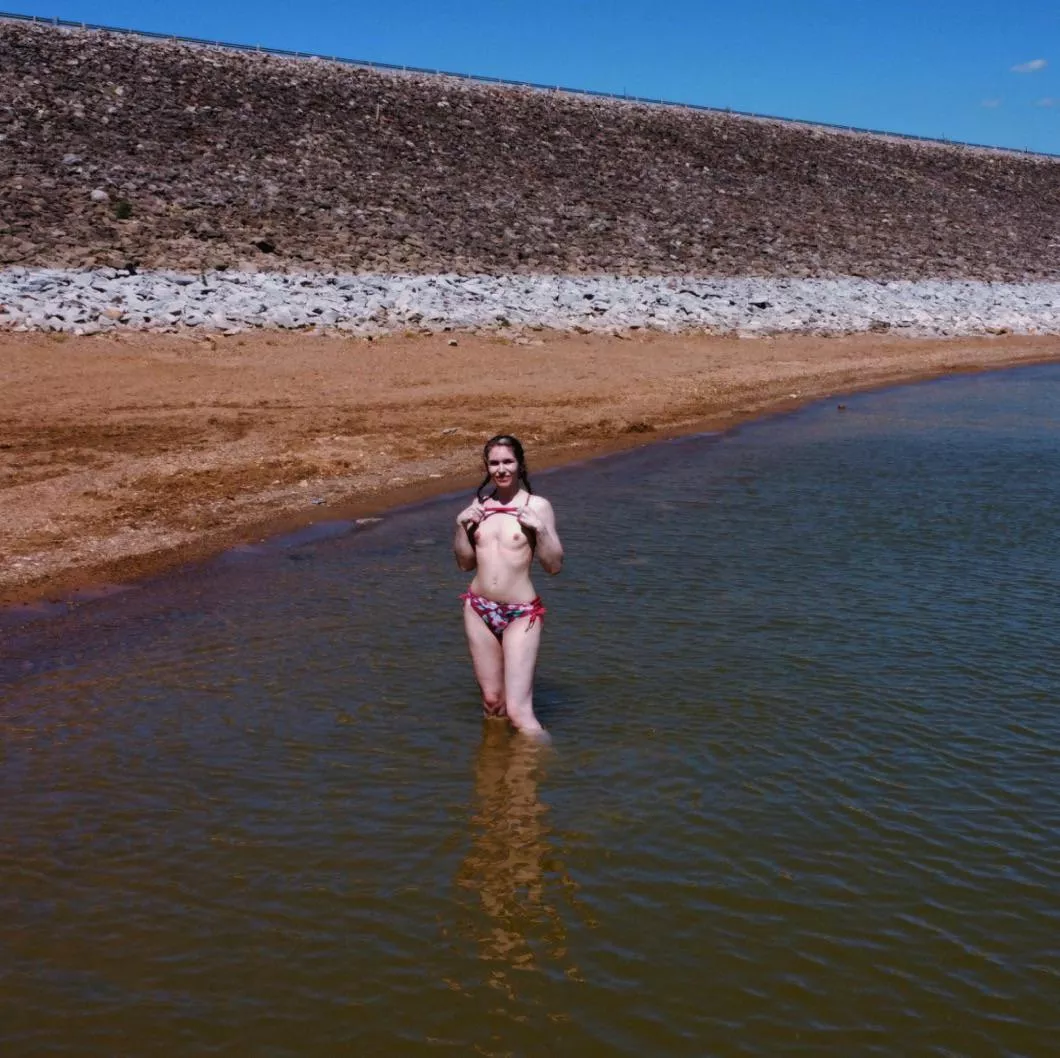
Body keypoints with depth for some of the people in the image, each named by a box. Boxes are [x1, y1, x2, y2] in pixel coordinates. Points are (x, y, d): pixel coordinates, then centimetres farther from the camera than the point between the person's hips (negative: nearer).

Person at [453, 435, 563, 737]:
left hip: (521, 615, -5)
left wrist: (541, 529, -21)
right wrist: (461, 527, -3)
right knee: (491, 703, 14)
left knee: (517, 711, -10)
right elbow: (465, 563, 11)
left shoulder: (537, 506, -6)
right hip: (479, 610, 5)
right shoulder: (479, 505, 6)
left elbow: (554, 566, -7)